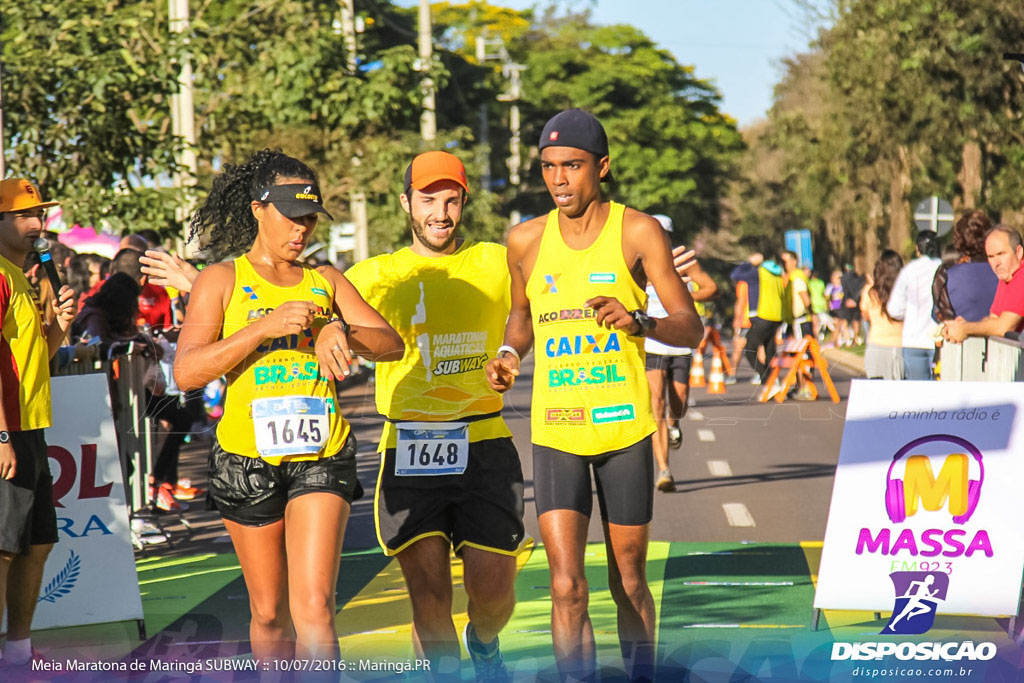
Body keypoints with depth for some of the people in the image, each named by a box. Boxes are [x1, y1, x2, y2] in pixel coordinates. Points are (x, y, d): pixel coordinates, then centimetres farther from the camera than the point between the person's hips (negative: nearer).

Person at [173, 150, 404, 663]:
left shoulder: (325, 282, 12)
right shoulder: (223, 279, 3)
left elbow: (392, 344, 7)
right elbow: (186, 372, -8)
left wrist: (339, 331, -14)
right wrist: (266, 326, -16)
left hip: (320, 454, 1)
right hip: (249, 456, -1)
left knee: (314, 606, -13)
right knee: (269, 612, 9)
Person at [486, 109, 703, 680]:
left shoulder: (638, 232, -4)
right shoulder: (526, 240, 4)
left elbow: (692, 329, -5)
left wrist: (640, 323, -25)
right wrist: (510, 355, 1)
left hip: (625, 426, -1)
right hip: (556, 432, 1)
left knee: (628, 582, 10)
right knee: (567, 588, -10)